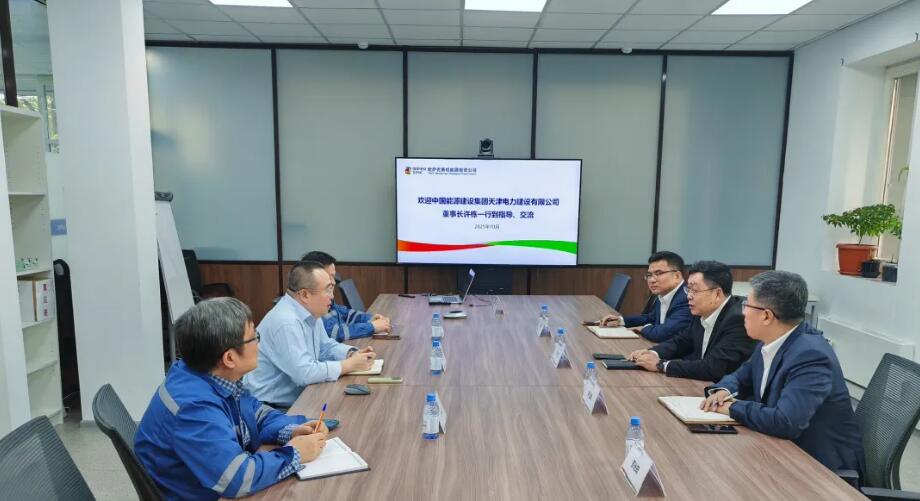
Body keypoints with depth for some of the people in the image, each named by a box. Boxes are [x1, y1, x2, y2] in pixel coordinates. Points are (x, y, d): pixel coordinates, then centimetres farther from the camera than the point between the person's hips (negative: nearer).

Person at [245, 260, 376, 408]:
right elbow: (304, 373, -29)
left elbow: (327, 346, 16)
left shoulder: (311, 312, 4)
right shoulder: (286, 322, -25)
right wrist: (350, 365, -20)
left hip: (299, 399, 9)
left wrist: (353, 354, -3)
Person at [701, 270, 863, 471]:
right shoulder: (771, 342, -2)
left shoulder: (810, 355, -27)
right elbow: (742, 376, 14)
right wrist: (724, 390, -8)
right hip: (785, 448, 7)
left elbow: (785, 423, -36)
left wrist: (734, 407, -21)